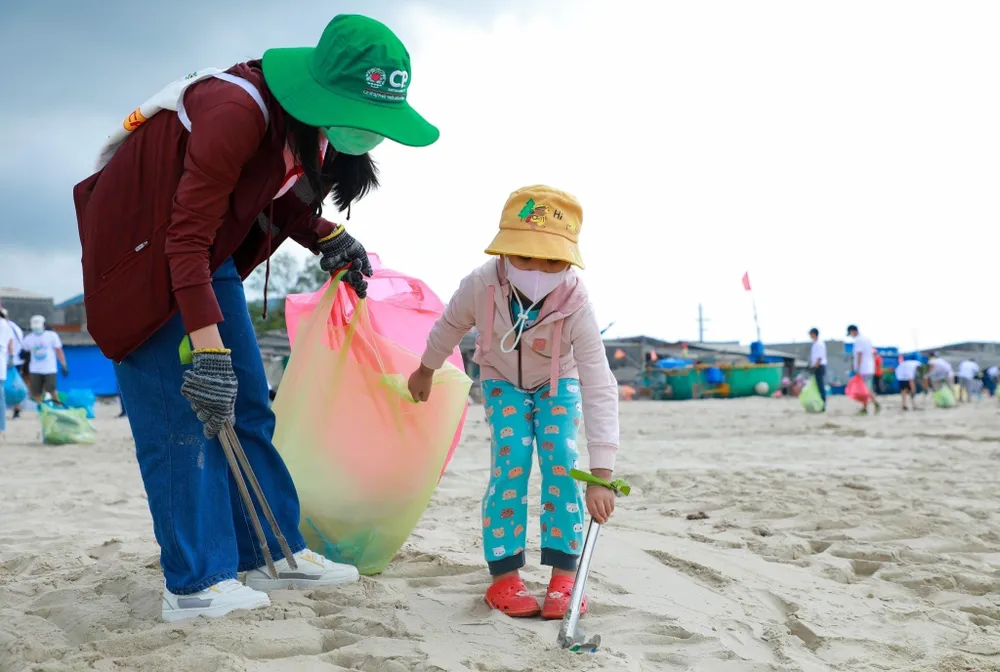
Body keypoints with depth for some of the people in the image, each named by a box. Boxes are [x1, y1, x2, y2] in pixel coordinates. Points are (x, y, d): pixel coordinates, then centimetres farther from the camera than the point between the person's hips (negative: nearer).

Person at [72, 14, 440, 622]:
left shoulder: (314, 128, -5)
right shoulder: (239, 111, -31)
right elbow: (186, 237, -31)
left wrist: (328, 239, -7)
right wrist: (207, 348, -34)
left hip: (209, 251, 9)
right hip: (148, 248, -9)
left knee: (246, 406, 8)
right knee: (181, 413, -10)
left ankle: (274, 554, 15)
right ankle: (194, 584, -2)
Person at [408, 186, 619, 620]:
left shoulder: (576, 305, -39)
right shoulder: (481, 285, -34)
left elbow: (600, 389, -41)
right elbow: (451, 326, -8)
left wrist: (600, 476, -47)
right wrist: (426, 370, 10)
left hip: (557, 384, 0)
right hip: (503, 381, 1)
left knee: (561, 461, -17)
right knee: (511, 460, -16)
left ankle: (563, 577, -8)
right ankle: (504, 577, -8)